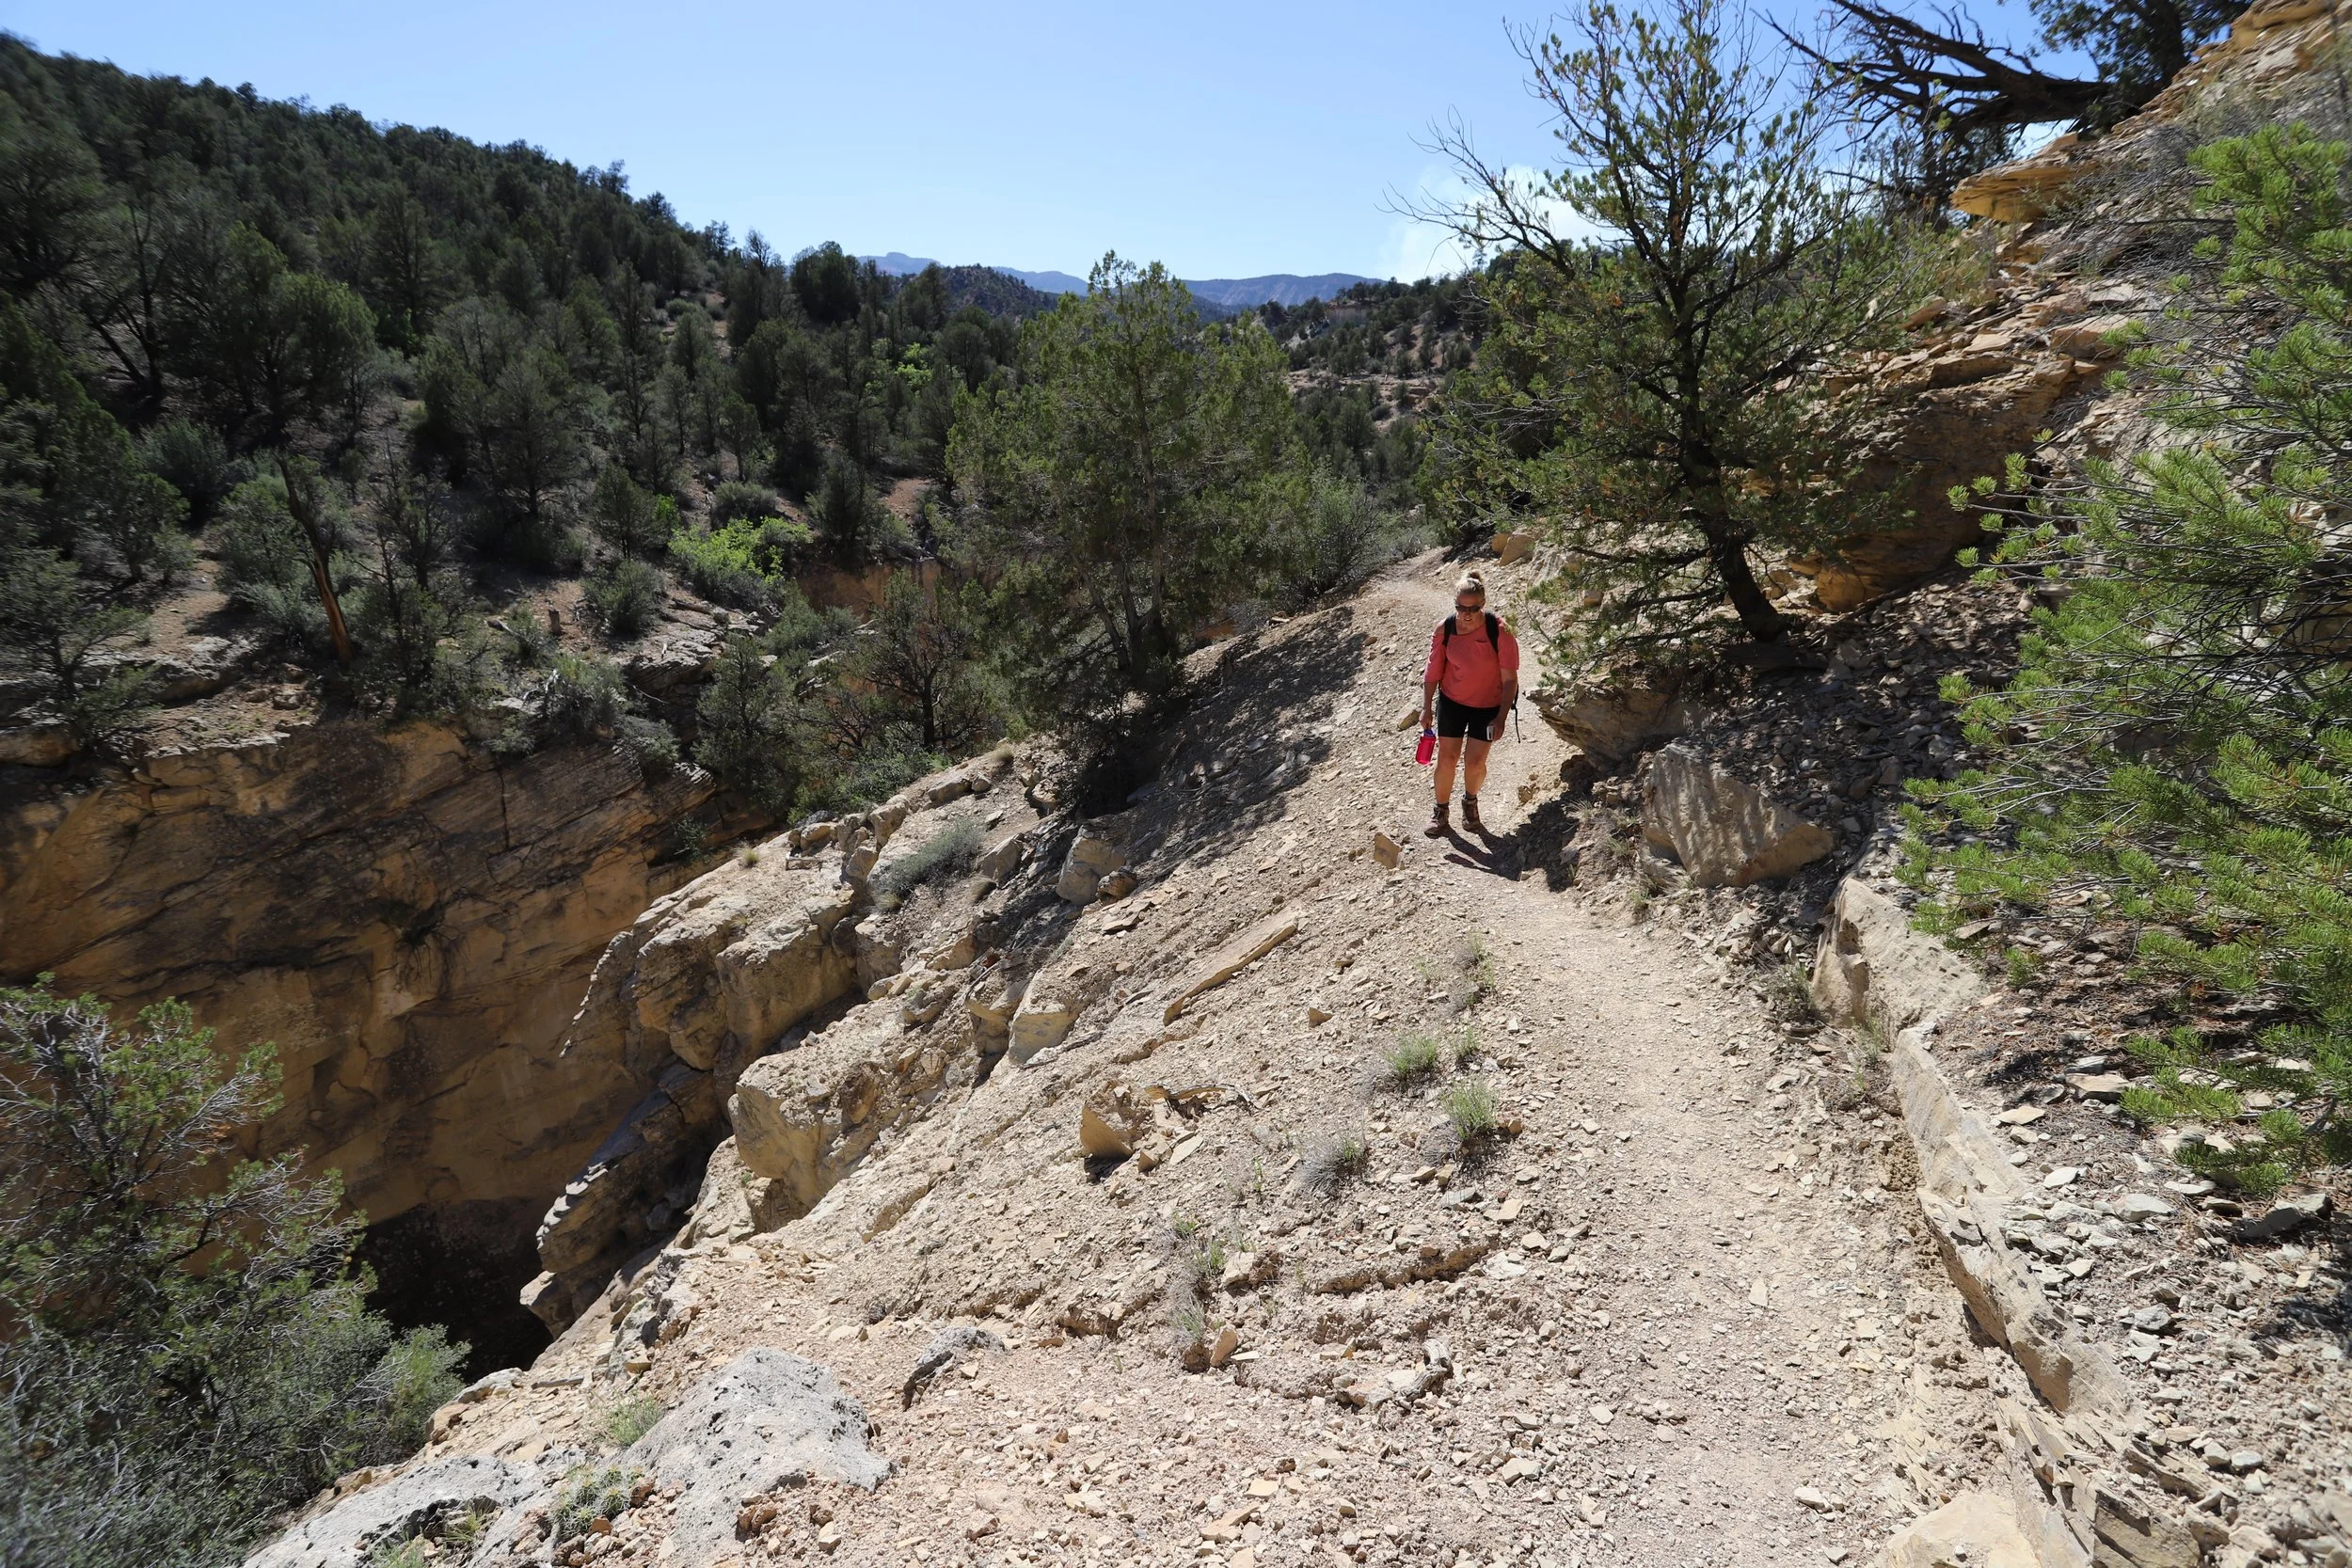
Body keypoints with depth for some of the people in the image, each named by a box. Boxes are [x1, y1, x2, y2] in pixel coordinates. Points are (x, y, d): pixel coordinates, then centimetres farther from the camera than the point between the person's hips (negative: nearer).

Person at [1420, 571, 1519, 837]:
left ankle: (1470, 801, 32)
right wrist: (1427, 708, -1)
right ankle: (1440, 810, 25)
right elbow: (1433, 671, -3)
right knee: (1447, 758, 5)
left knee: (1474, 761, 0)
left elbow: (1510, 679, -17)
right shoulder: (1444, 629, -15)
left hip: (1488, 706, -2)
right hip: (1452, 702, 2)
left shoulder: (1499, 631, -23)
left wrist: (1501, 718, -18)